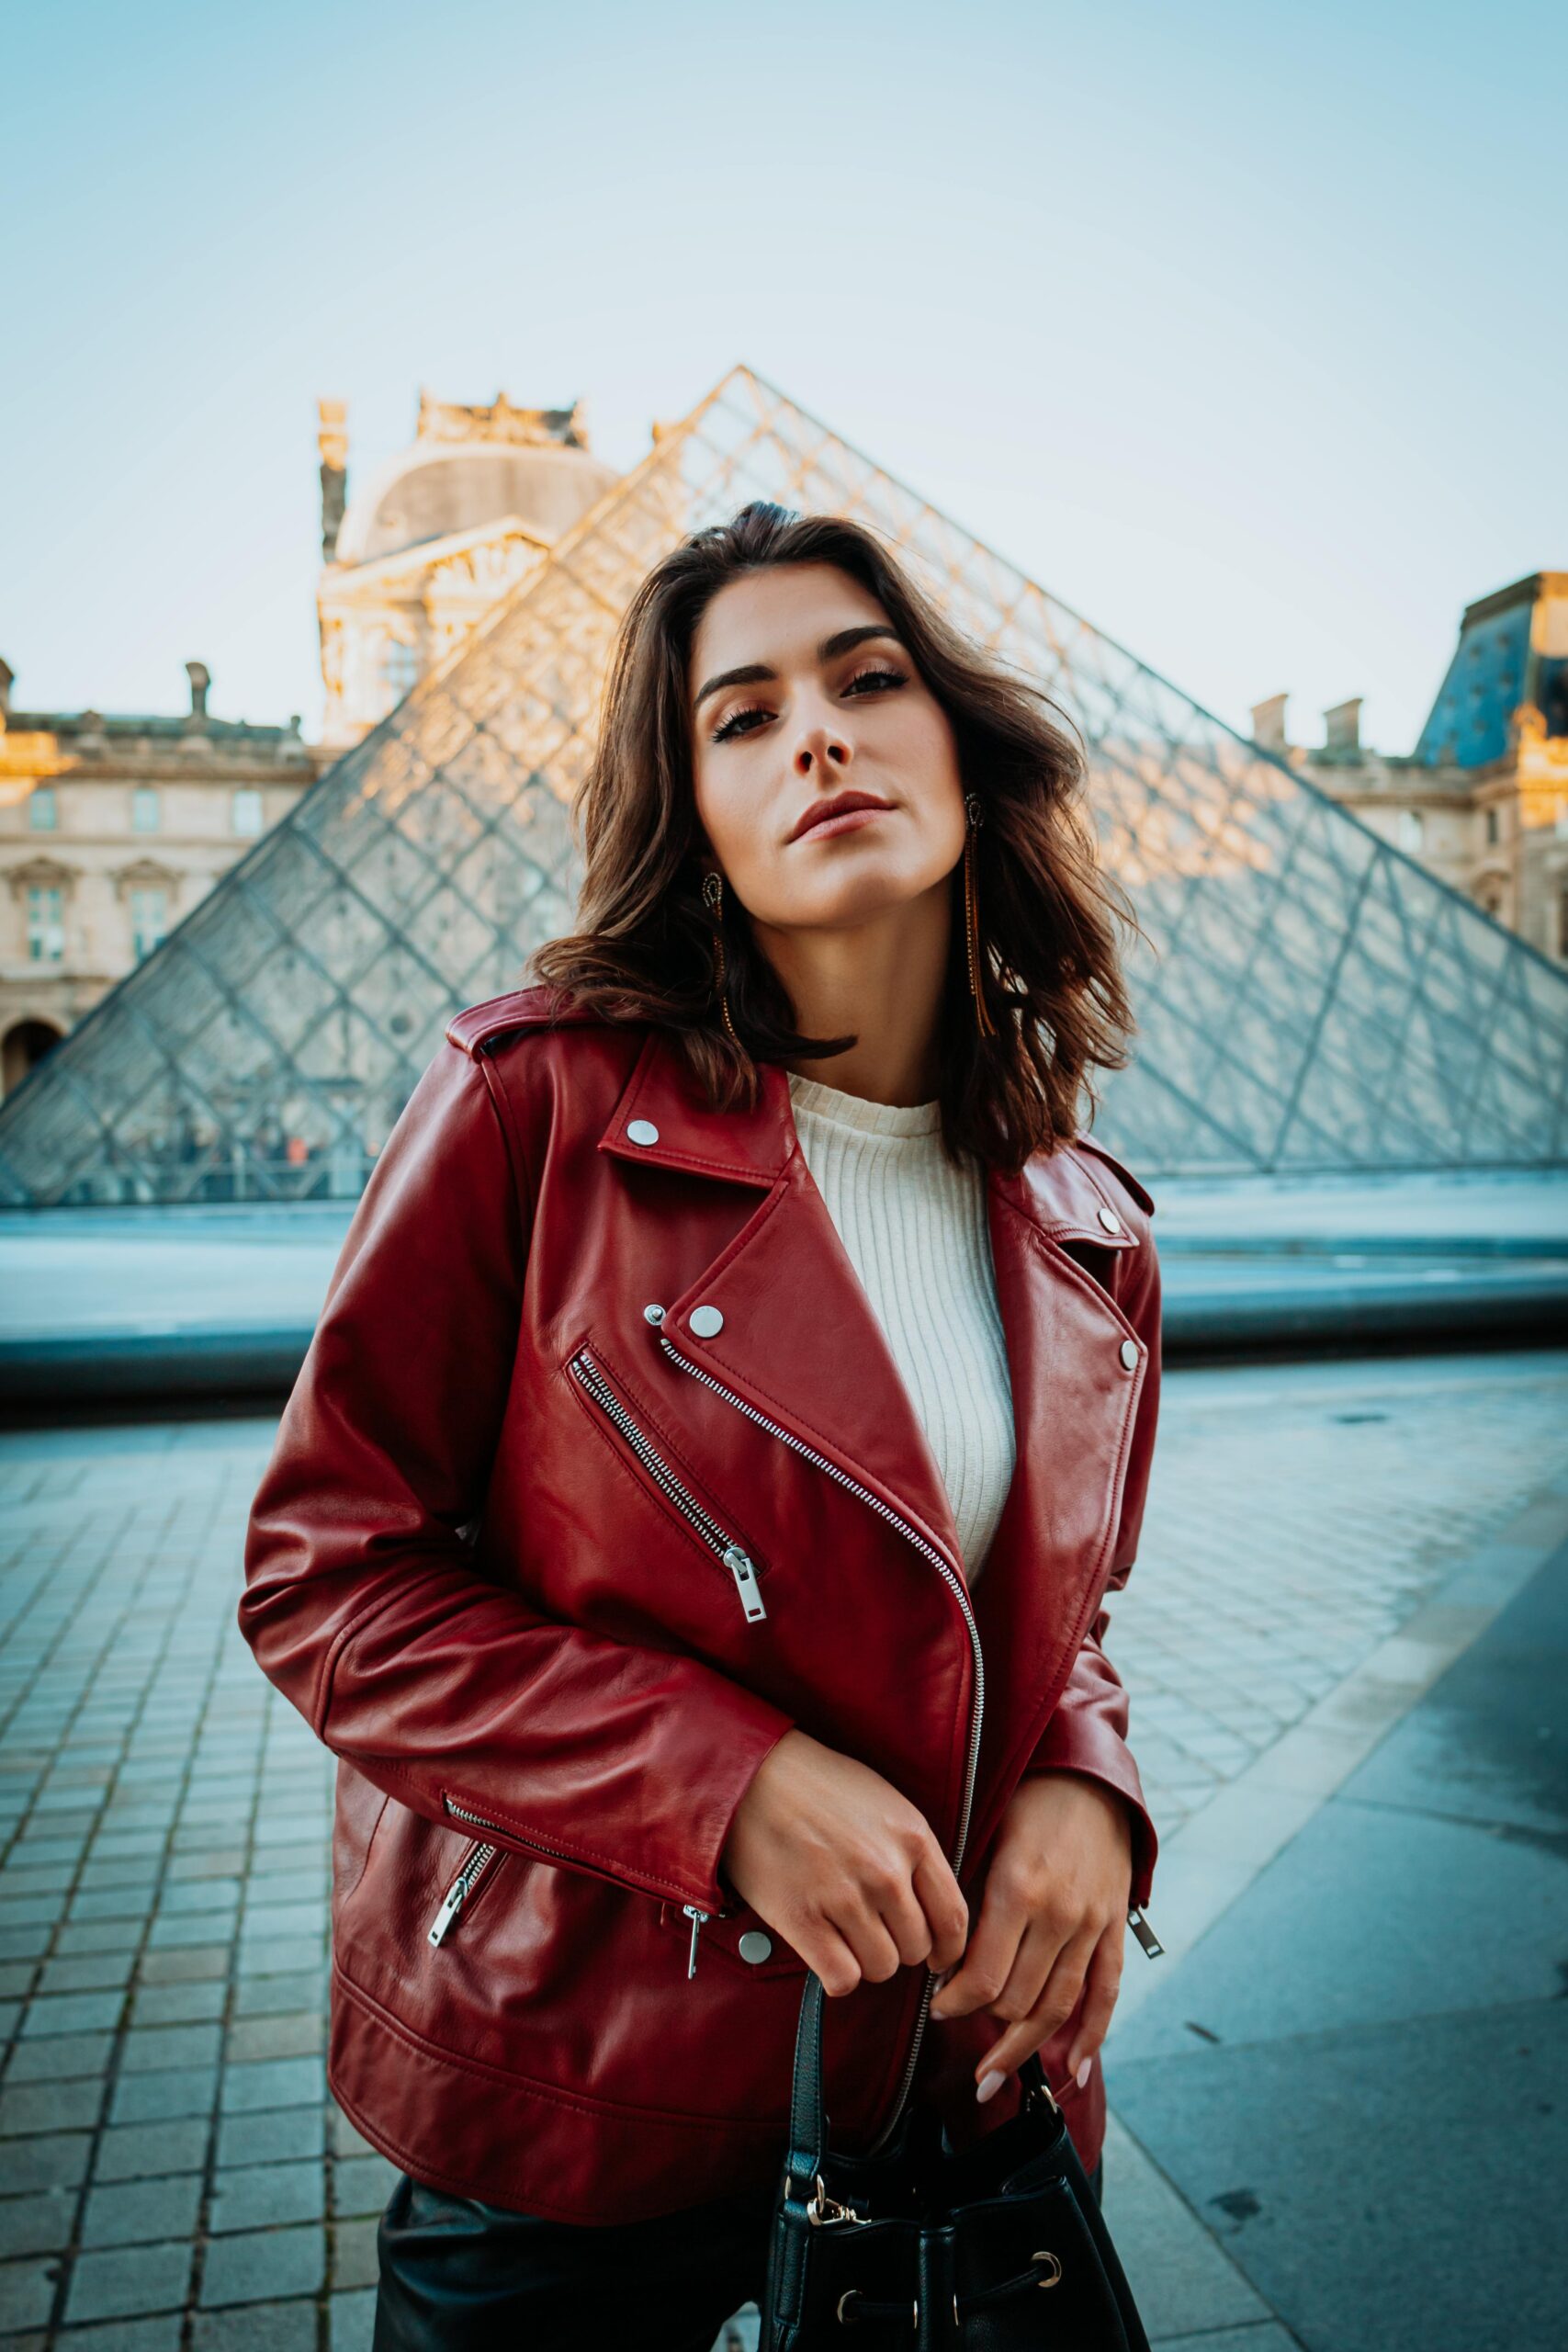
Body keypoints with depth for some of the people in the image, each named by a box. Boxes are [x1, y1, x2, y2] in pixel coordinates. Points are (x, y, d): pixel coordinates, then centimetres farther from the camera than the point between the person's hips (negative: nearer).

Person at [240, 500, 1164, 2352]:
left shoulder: (1084, 1229, 0)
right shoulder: (543, 1104, -16)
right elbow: (326, 1571, -13)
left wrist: (1082, 1787, -10)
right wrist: (730, 1781, -21)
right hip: (569, 2086, -3)